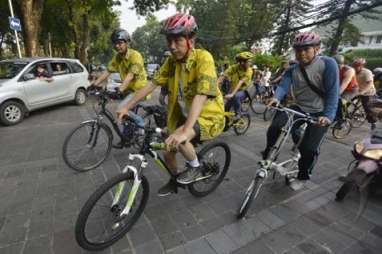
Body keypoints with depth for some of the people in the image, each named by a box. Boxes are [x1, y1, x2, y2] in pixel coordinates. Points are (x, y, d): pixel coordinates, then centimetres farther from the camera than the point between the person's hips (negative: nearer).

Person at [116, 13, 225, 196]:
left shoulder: (203, 58, -23)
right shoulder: (171, 61, -4)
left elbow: (201, 95, -35)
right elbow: (152, 84, -2)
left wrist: (185, 131, -44)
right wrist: (127, 107, -5)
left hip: (209, 116, -6)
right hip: (183, 115, 7)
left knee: (178, 139, -31)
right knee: (167, 150, 7)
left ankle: (195, 168, 0)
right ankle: (174, 181, 37)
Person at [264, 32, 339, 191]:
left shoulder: (328, 64, -11)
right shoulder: (292, 70, 2)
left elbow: (332, 92, -17)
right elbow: (283, 85, -13)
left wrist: (328, 115, -29)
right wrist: (276, 98, -36)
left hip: (319, 113, -3)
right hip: (299, 108, 3)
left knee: (309, 148, -10)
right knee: (274, 127, -23)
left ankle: (302, 176, 19)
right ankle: (267, 156, 1)